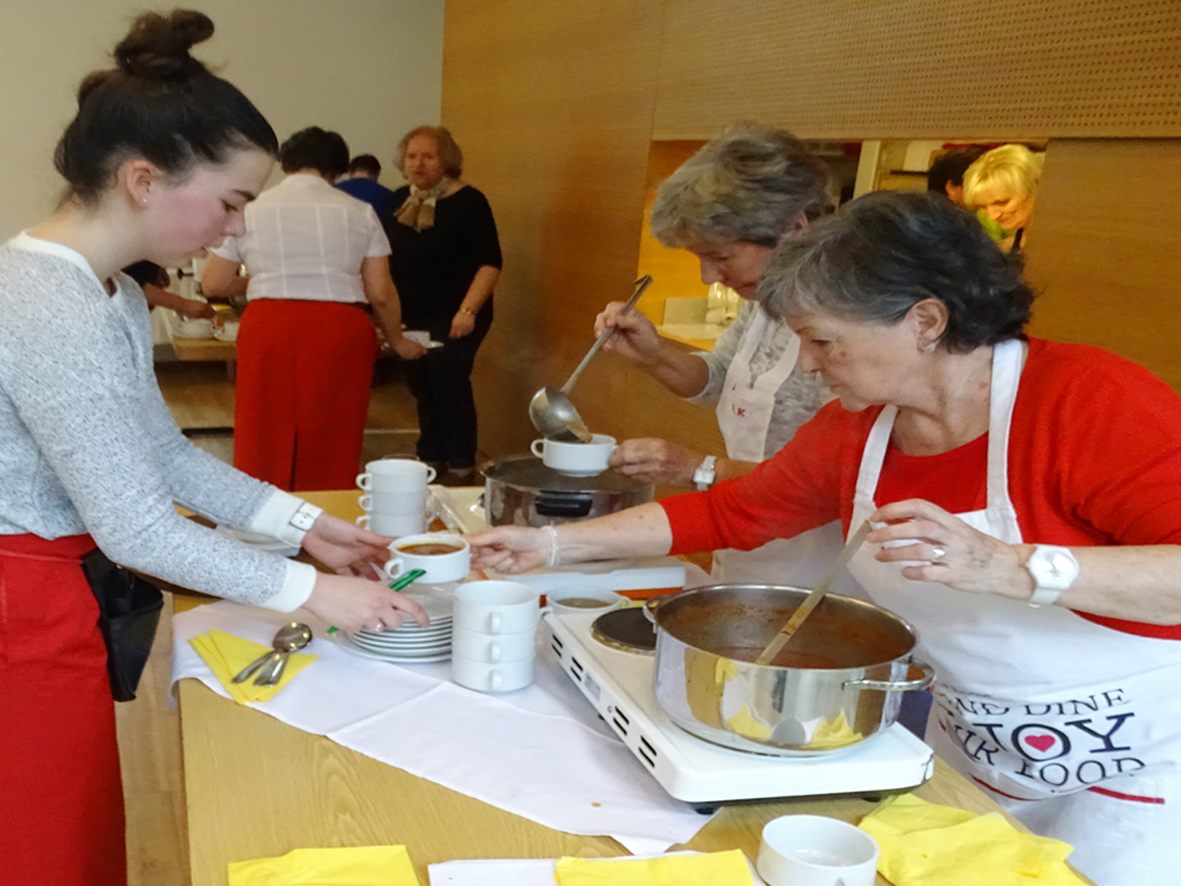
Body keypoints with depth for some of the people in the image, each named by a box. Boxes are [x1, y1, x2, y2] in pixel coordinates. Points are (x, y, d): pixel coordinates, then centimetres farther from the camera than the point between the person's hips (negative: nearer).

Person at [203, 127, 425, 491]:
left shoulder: (249, 210, 8)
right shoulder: (358, 212, 6)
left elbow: (213, 284, 9)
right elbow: (380, 293, 3)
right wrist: (397, 341, 18)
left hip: (269, 332, 1)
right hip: (340, 333, 0)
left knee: (265, 446, 7)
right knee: (332, 452, 6)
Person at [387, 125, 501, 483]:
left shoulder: (468, 202, -11)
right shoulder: (399, 200, 8)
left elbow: (490, 263, -15)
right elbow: (388, 257, 16)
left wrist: (468, 310, -23)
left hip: (454, 316, -6)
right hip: (411, 315, 6)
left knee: (448, 381, -10)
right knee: (421, 384, 11)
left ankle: (461, 466, 1)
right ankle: (430, 458, 24)